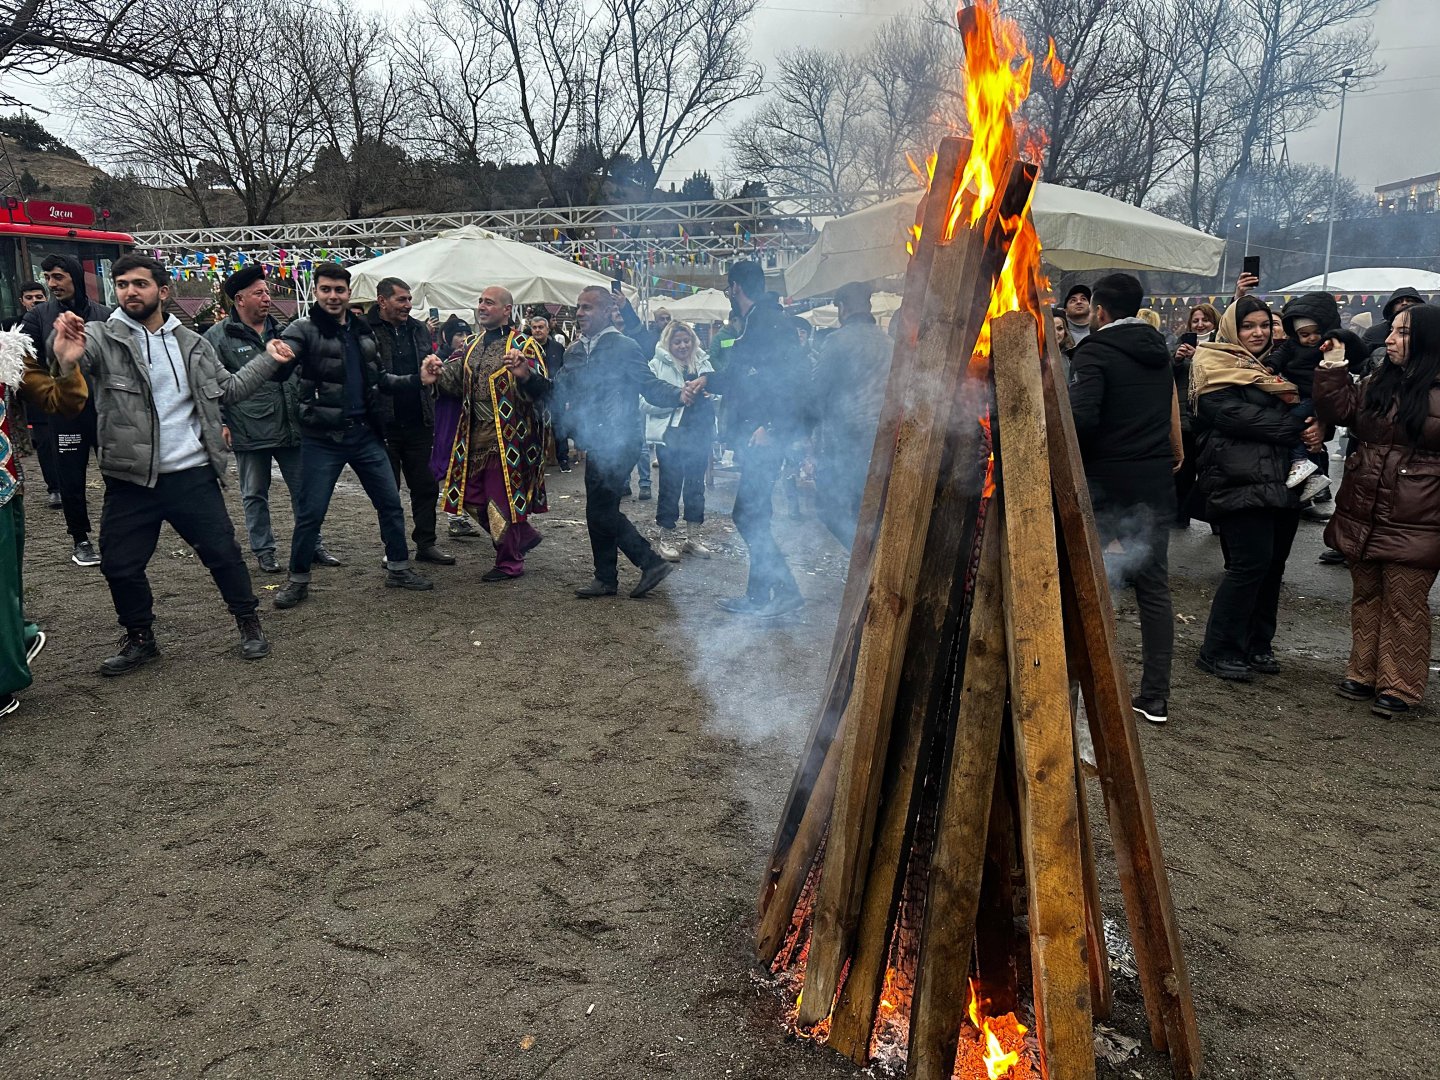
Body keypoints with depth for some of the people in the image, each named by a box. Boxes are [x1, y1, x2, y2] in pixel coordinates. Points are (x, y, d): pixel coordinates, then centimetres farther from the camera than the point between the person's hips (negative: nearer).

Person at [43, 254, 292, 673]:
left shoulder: (192, 342, 6)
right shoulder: (101, 337, -5)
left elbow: (227, 389, 15)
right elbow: (70, 352, -28)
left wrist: (269, 361, 8)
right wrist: (64, 356, -52)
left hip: (193, 475, 1)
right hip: (130, 480, -1)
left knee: (222, 551, 6)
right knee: (120, 566, 8)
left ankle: (249, 622, 25)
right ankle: (140, 638, 28)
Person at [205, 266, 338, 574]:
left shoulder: (281, 331, 13)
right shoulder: (218, 337, -4)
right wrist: (220, 423, -10)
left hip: (292, 428, 4)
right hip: (250, 432, -4)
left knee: (304, 490, 9)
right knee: (255, 495, 8)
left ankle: (313, 545, 20)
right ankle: (264, 551, 19)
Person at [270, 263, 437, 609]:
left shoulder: (363, 331, 10)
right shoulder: (303, 330, -6)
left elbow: (377, 379, 18)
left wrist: (417, 379, 5)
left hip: (366, 434, 5)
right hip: (322, 438, -5)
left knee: (390, 503, 9)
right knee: (310, 513, 1)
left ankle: (398, 569, 24)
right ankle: (298, 580, 17)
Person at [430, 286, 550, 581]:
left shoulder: (523, 345, -8)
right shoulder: (475, 345, 14)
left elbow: (543, 389, -19)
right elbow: (459, 384, 17)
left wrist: (525, 374, -39)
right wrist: (442, 373, -4)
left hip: (508, 436, -8)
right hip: (476, 435, 8)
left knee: (503, 498, 0)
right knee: (473, 497, 12)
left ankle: (510, 562, 16)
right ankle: (525, 535, 31)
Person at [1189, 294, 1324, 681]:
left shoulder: (1274, 367, 23)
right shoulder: (1215, 366, -1)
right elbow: (1235, 415, -16)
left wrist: (1319, 428, -5)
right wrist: (1297, 427, -15)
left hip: (1281, 482, 8)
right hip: (1240, 483, -8)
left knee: (1272, 565, 8)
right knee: (1251, 564, -12)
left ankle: (1257, 645, 20)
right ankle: (1218, 651, -2)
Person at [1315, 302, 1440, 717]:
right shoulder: (1375, 384, 11)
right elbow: (1338, 410, 4)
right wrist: (1333, 369, -5)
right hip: (1363, 517, 6)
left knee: (1404, 606, 1)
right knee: (1365, 599, 15)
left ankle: (1399, 686, 13)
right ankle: (1363, 674, 27)